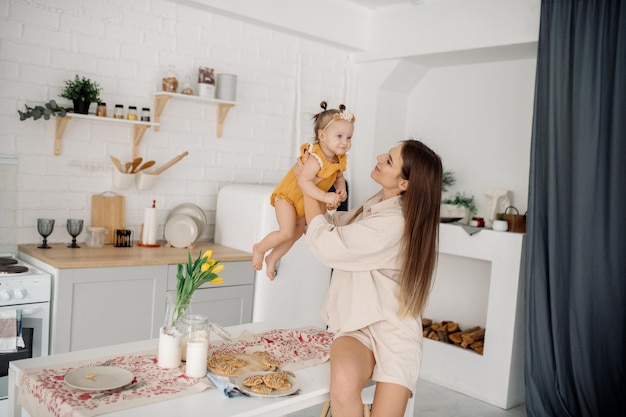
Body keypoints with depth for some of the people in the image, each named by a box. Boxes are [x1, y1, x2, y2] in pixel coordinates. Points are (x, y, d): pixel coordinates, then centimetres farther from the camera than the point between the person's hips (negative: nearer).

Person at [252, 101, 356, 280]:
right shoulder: (316, 159, -36)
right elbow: (303, 181, -44)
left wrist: (341, 190, -15)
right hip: (288, 195, -9)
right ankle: (259, 249, 11)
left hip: (305, 202, 9)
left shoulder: (339, 160, -10)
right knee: (286, 232, -16)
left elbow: (339, 178, 6)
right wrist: (325, 197, -46)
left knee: (297, 232, 17)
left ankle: (272, 259, 36)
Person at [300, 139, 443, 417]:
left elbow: (325, 244, -16)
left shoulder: (392, 223, -20)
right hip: (357, 328, 6)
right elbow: (334, 222, 24)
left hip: (393, 331, -5)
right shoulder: (378, 206, 8)